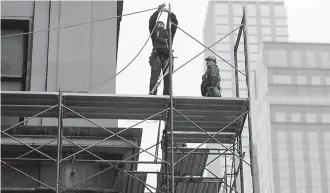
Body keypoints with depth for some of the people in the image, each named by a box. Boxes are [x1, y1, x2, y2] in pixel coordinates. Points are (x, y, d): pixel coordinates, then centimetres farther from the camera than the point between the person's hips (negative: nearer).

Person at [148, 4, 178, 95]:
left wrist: (170, 13, 8)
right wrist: (158, 11, 0)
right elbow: (151, 21, 9)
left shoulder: (169, 32, 29)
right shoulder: (154, 32, 22)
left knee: (168, 79, -6)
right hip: (157, 56, -3)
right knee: (154, 78, -14)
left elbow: (175, 23, 20)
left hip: (167, 57, 3)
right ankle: (152, 94, -22)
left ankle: (167, 95, -8)